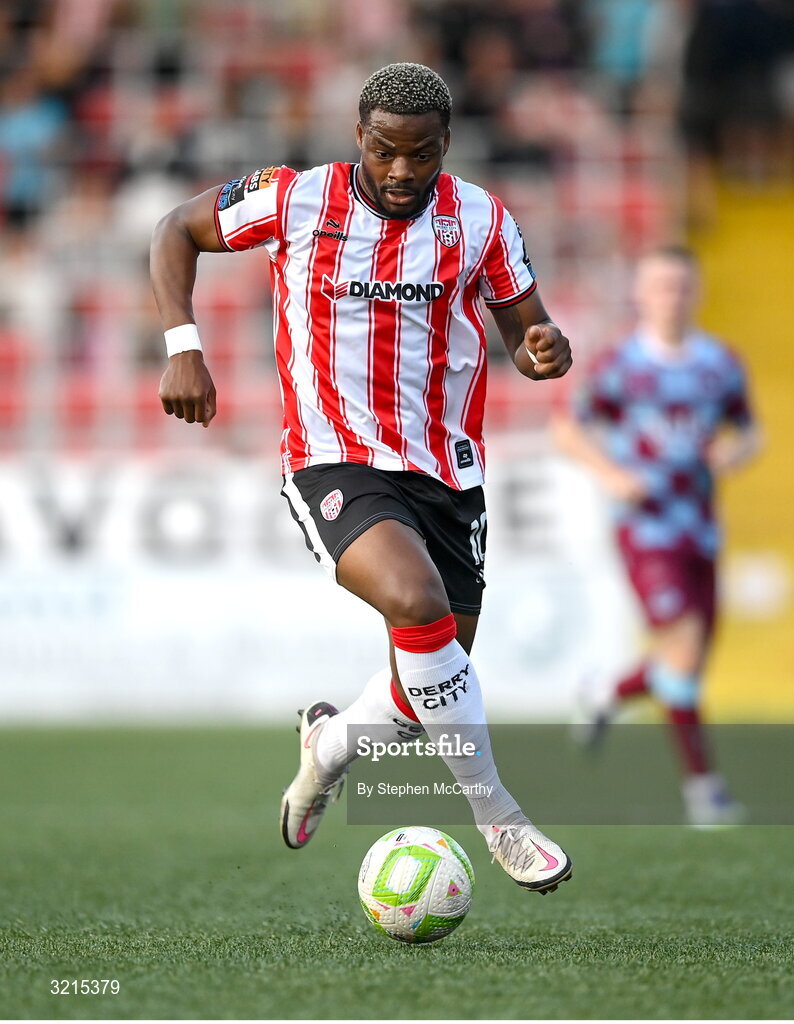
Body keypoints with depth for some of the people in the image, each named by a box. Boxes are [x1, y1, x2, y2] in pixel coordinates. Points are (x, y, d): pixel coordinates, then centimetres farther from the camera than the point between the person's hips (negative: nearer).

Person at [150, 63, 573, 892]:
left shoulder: (480, 221, 0)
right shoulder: (296, 201, -6)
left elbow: (526, 329, 8)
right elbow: (177, 231, 7)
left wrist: (543, 351, -17)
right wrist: (182, 346, -6)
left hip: (446, 476, 4)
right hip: (335, 466, -4)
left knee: (428, 692, 9)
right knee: (417, 601, -32)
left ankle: (332, 743, 44)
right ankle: (497, 816, -21)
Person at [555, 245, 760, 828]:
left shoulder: (721, 364, 7)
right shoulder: (623, 365, -5)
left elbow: (747, 431, 17)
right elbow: (570, 429, 3)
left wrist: (736, 451, -6)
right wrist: (611, 474, -13)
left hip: (701, 532, 5)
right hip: (647, 526, -5)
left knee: (689, 665, 7)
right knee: (683, 643, -17)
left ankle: (610, 698, 37)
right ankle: (701, 779, -9)